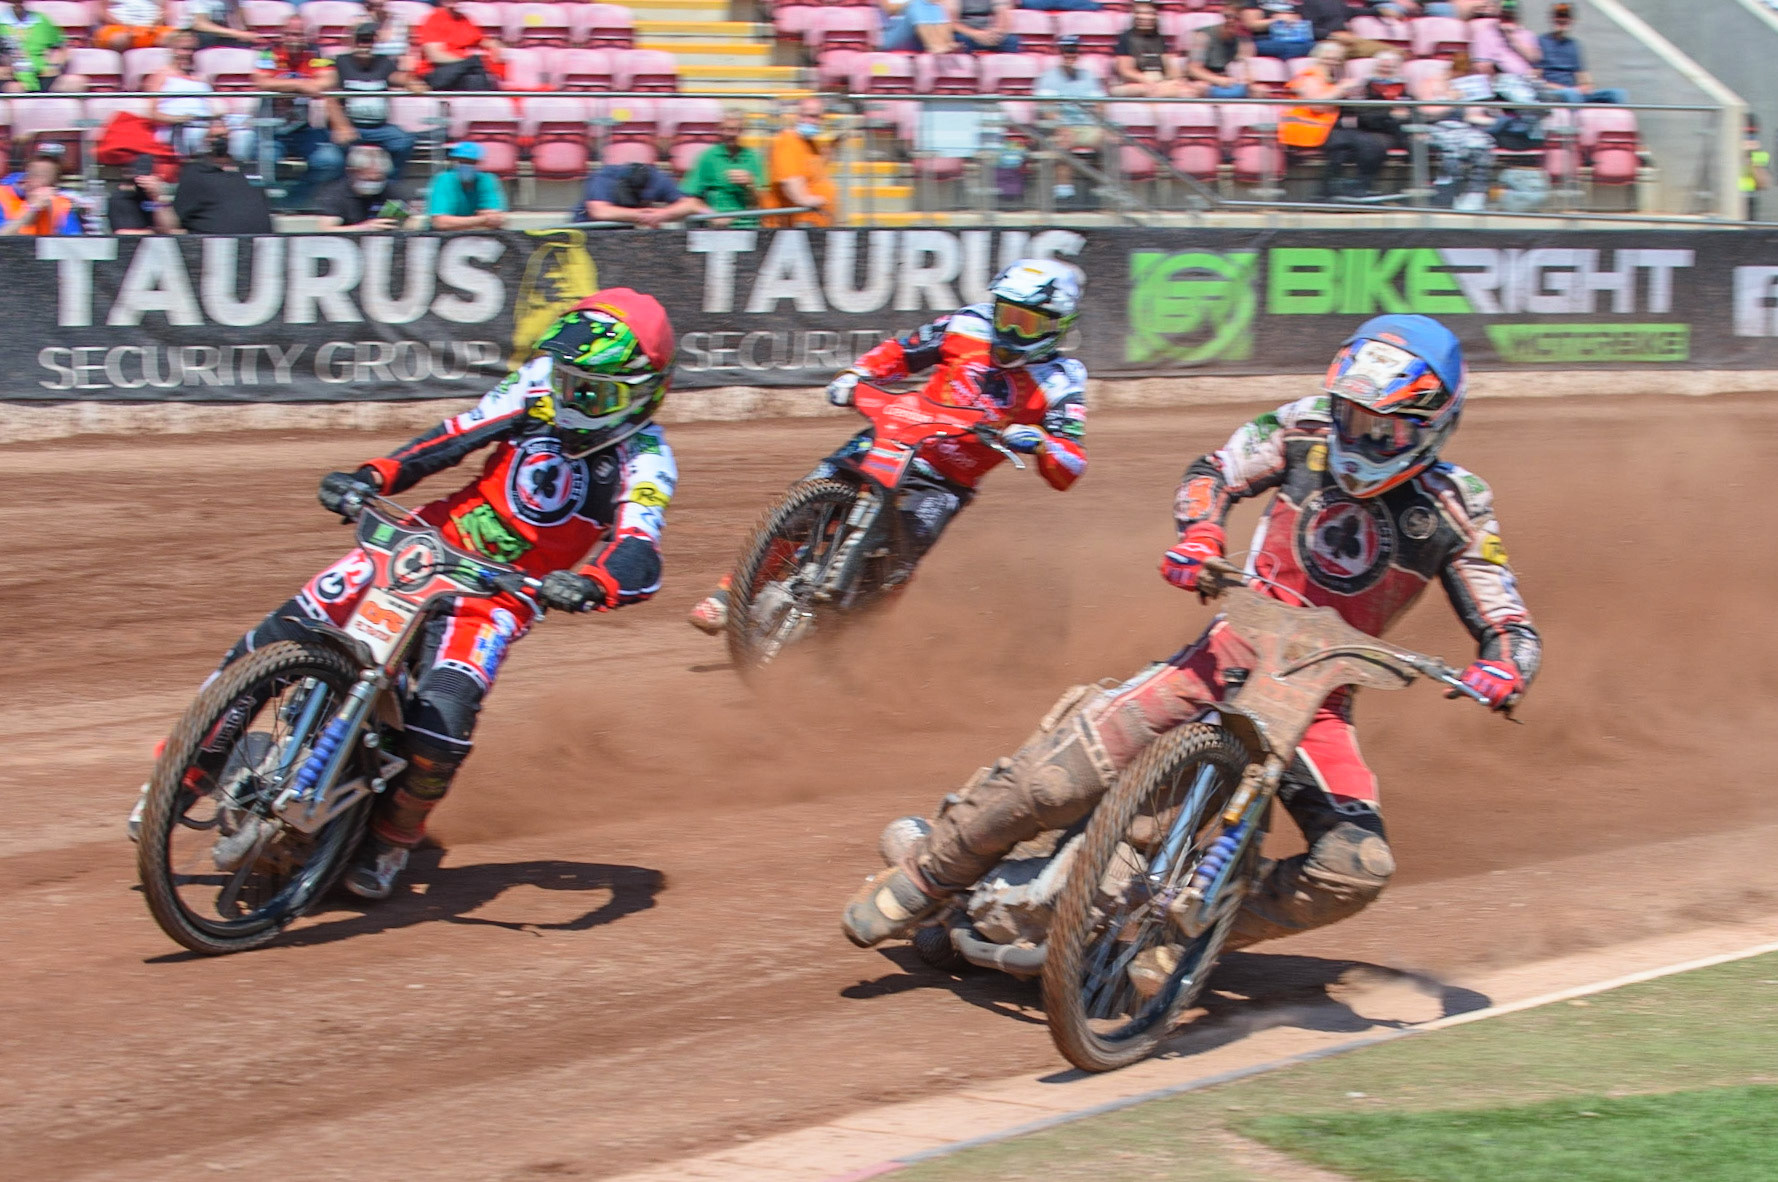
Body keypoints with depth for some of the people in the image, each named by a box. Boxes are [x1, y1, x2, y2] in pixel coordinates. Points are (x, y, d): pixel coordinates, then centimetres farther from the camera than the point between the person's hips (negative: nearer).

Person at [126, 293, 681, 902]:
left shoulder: (645, 458, -14)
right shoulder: (539, 385, -2)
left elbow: (640, 561, -28)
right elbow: (456, 435, 3)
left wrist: (589, 585, -51)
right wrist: (373, 476, -13)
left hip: (503, 589, -3)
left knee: (443, 719, -26)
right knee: (287, 633, -10)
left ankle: (392, 839, 5)